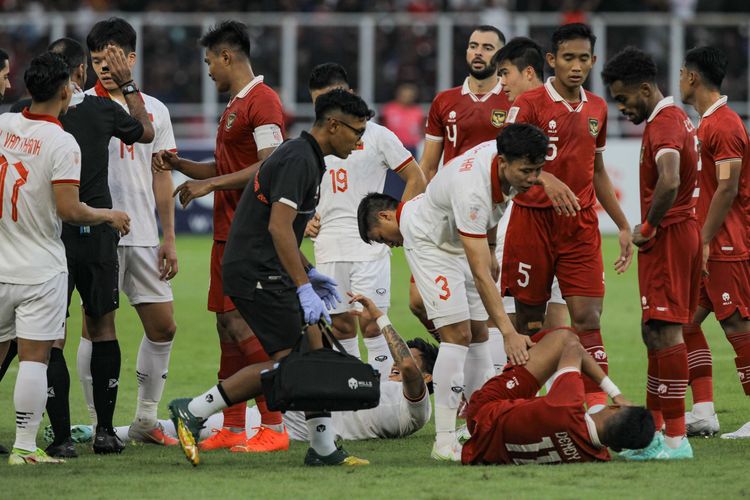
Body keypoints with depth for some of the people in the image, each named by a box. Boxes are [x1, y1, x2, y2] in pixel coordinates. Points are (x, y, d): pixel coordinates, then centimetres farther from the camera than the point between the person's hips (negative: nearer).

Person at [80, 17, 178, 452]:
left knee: (163, 326, 5)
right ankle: (104, 424, 0)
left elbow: (161, 177, 15)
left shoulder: (155, 109, 12)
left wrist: (169, 238, 10)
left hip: (144, 236, 5)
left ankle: (146, 419, 18)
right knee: (99, 326, -5)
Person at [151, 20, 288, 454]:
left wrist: (211, 183, -19)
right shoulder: (236, 105, 19)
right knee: (228, 326, 10)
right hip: (228, 234, 10)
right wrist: (180, 165, 13)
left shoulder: (262, 101, -12)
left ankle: (275, 427, -9)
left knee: (242, 327, -12)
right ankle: (233, 429, 15)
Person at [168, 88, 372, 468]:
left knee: (315, 352, 7)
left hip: (267, 271, 11)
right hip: (257, 275, -11)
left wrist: (309, 274, 27)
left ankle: (324, 448, 9)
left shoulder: (303, 157, 18)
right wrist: (304, 287, -25)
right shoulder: (299, 160, -15)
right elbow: (279, 227, -24)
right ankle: (193, 412, -6)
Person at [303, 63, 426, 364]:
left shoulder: (375, 136, 1)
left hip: (369, 246, -5)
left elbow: (416, 180, 3)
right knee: (340, 325, 6)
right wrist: (306, 221, 8)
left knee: (370, 323, -11)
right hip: (328, 248, 5)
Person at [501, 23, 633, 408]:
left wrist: (623, 225, 23)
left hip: (582, 226, 4)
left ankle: (598, 405, -12)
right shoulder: (529, 104, -5)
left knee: (588, 318, -7)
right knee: (529, 319, 2)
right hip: (533, 219, -4)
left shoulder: (596, 109, 12)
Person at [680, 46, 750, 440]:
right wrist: (699, 239, 21)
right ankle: (704, 413, 8)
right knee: (687, 321, 8)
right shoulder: (707, 123, 17)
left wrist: (705, 240, -21)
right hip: (710, 247, 10)